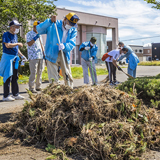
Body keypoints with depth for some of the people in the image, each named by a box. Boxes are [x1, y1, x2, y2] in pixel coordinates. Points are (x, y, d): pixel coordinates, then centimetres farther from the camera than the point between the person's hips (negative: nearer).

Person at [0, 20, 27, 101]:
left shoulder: (15, 35, 16)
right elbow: (8, 45, -23)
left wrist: (22, 55, 16)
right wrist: (18, 44, -13)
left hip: (15, 58, 8)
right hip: (8, 57, -8)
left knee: (15, 77, 12)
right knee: (8, 77, -7)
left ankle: (15, 94, 20)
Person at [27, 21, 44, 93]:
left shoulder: (39, 34, 20)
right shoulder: (29, 34, -1)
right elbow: (29, 44, -12)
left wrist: (44, 53, 16)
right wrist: (36, 37, -17)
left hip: (40, 56, 7)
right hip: (33, 56, -7)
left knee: (40, 72, 8)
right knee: (33, 72, -7)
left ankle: (38, 86, 16)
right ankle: (31, 88, 0)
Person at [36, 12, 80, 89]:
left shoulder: (73, 30, 3)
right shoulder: (53, 25, -6)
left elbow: (72, 43, -10)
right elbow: (39, 30, -15)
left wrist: (64, 46, -32)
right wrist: (50, 21, -26)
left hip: (64, 56, 3)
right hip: (52, 55, -3)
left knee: (68, 77, 8)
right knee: (54, 79, 0)